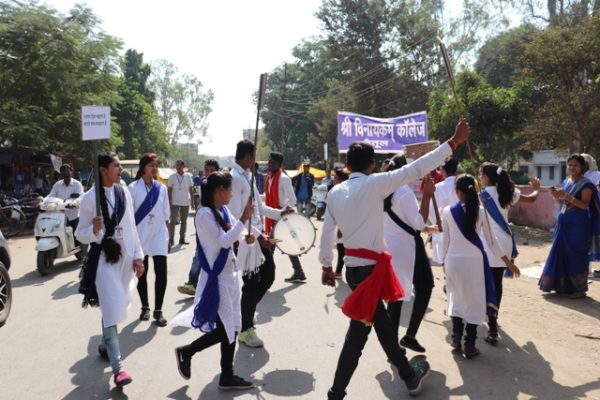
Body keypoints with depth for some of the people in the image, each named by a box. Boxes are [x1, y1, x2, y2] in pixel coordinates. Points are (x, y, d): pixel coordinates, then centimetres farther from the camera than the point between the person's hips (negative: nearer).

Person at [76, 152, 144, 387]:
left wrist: (138, 256, 5)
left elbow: (131, 228, 7)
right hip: (103, 259, -4)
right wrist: (94, 230, -25)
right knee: (111, 311, -8)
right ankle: (117, 367, -5)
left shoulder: (124, 193, 3)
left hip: (124, 257, 5)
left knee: (114, 308, 17)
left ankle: (104, 345, 41)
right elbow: (80, 234, -4)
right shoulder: (90, 198, -9)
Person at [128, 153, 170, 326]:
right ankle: (145, 307, 26)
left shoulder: (161, 188, 4)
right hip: (140, 234, -2)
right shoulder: (133, 188, -6)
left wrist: (168, 235, 11)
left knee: (161, 272, -6)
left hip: (159, 234, 2)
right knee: (142, 272, 9)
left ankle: (158, 310, 5)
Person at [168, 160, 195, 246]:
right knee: (173, 221, -3)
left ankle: (182, 239, 19)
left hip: (185, 202, 2)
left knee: (184, 221, 9)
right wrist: (170, 201, -5)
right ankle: (171, 239, 3)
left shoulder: (188, 176, 2)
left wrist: (192, 201, 3)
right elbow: (170, 190, 0)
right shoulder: (172, 176, -1)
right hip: (175, 202, -2)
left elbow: (191, 189, 6)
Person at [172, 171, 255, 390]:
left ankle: (227, 376, 24)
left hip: (229, 274, 9)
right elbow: (224, 241, -22)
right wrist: (244, 219, -21)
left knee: (232, 328, 12)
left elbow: (234, 232, 13)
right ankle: (186, 351, 19)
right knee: (224, 329, -4)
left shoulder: (224, 210, 7)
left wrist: (245, 237, -9)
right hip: (216, 277, -9)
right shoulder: (204, 214, -18)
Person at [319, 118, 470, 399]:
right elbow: (415, 170, -13)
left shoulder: (336, 192, 4)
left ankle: (409, 375, 34)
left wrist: (326, 265, 19)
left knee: (382, 324, 19)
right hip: (370, 268, -7)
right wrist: (453, 142, -7)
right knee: (358, 333, 3)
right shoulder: (374, 183, -13)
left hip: (353, 266, 7)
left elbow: (327, 231, 8)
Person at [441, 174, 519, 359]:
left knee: (456, 298, 18)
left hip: (453, 260, 1)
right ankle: (469, 346, 9)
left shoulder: (447, 211, -3)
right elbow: (491, 241, 0)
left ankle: (456, 337, 22)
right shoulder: (481, 211, -3)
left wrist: (444, 261, 16)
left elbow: (446, 240, 2)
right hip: (474, 260, -1)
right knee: (474, 302, 7)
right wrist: (508, 262, 10)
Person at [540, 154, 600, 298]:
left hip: (577, 224, -7)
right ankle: (563, 285, 19)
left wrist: (567, 196, -25)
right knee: (561, 253, 8)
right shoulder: (566, 182, 12)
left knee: (576, 254, -3)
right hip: (563, 222, 7)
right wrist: (557, 196, -3)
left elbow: (584, 205, -16)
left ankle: (579, 289, 7)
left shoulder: (586, 184, -8)